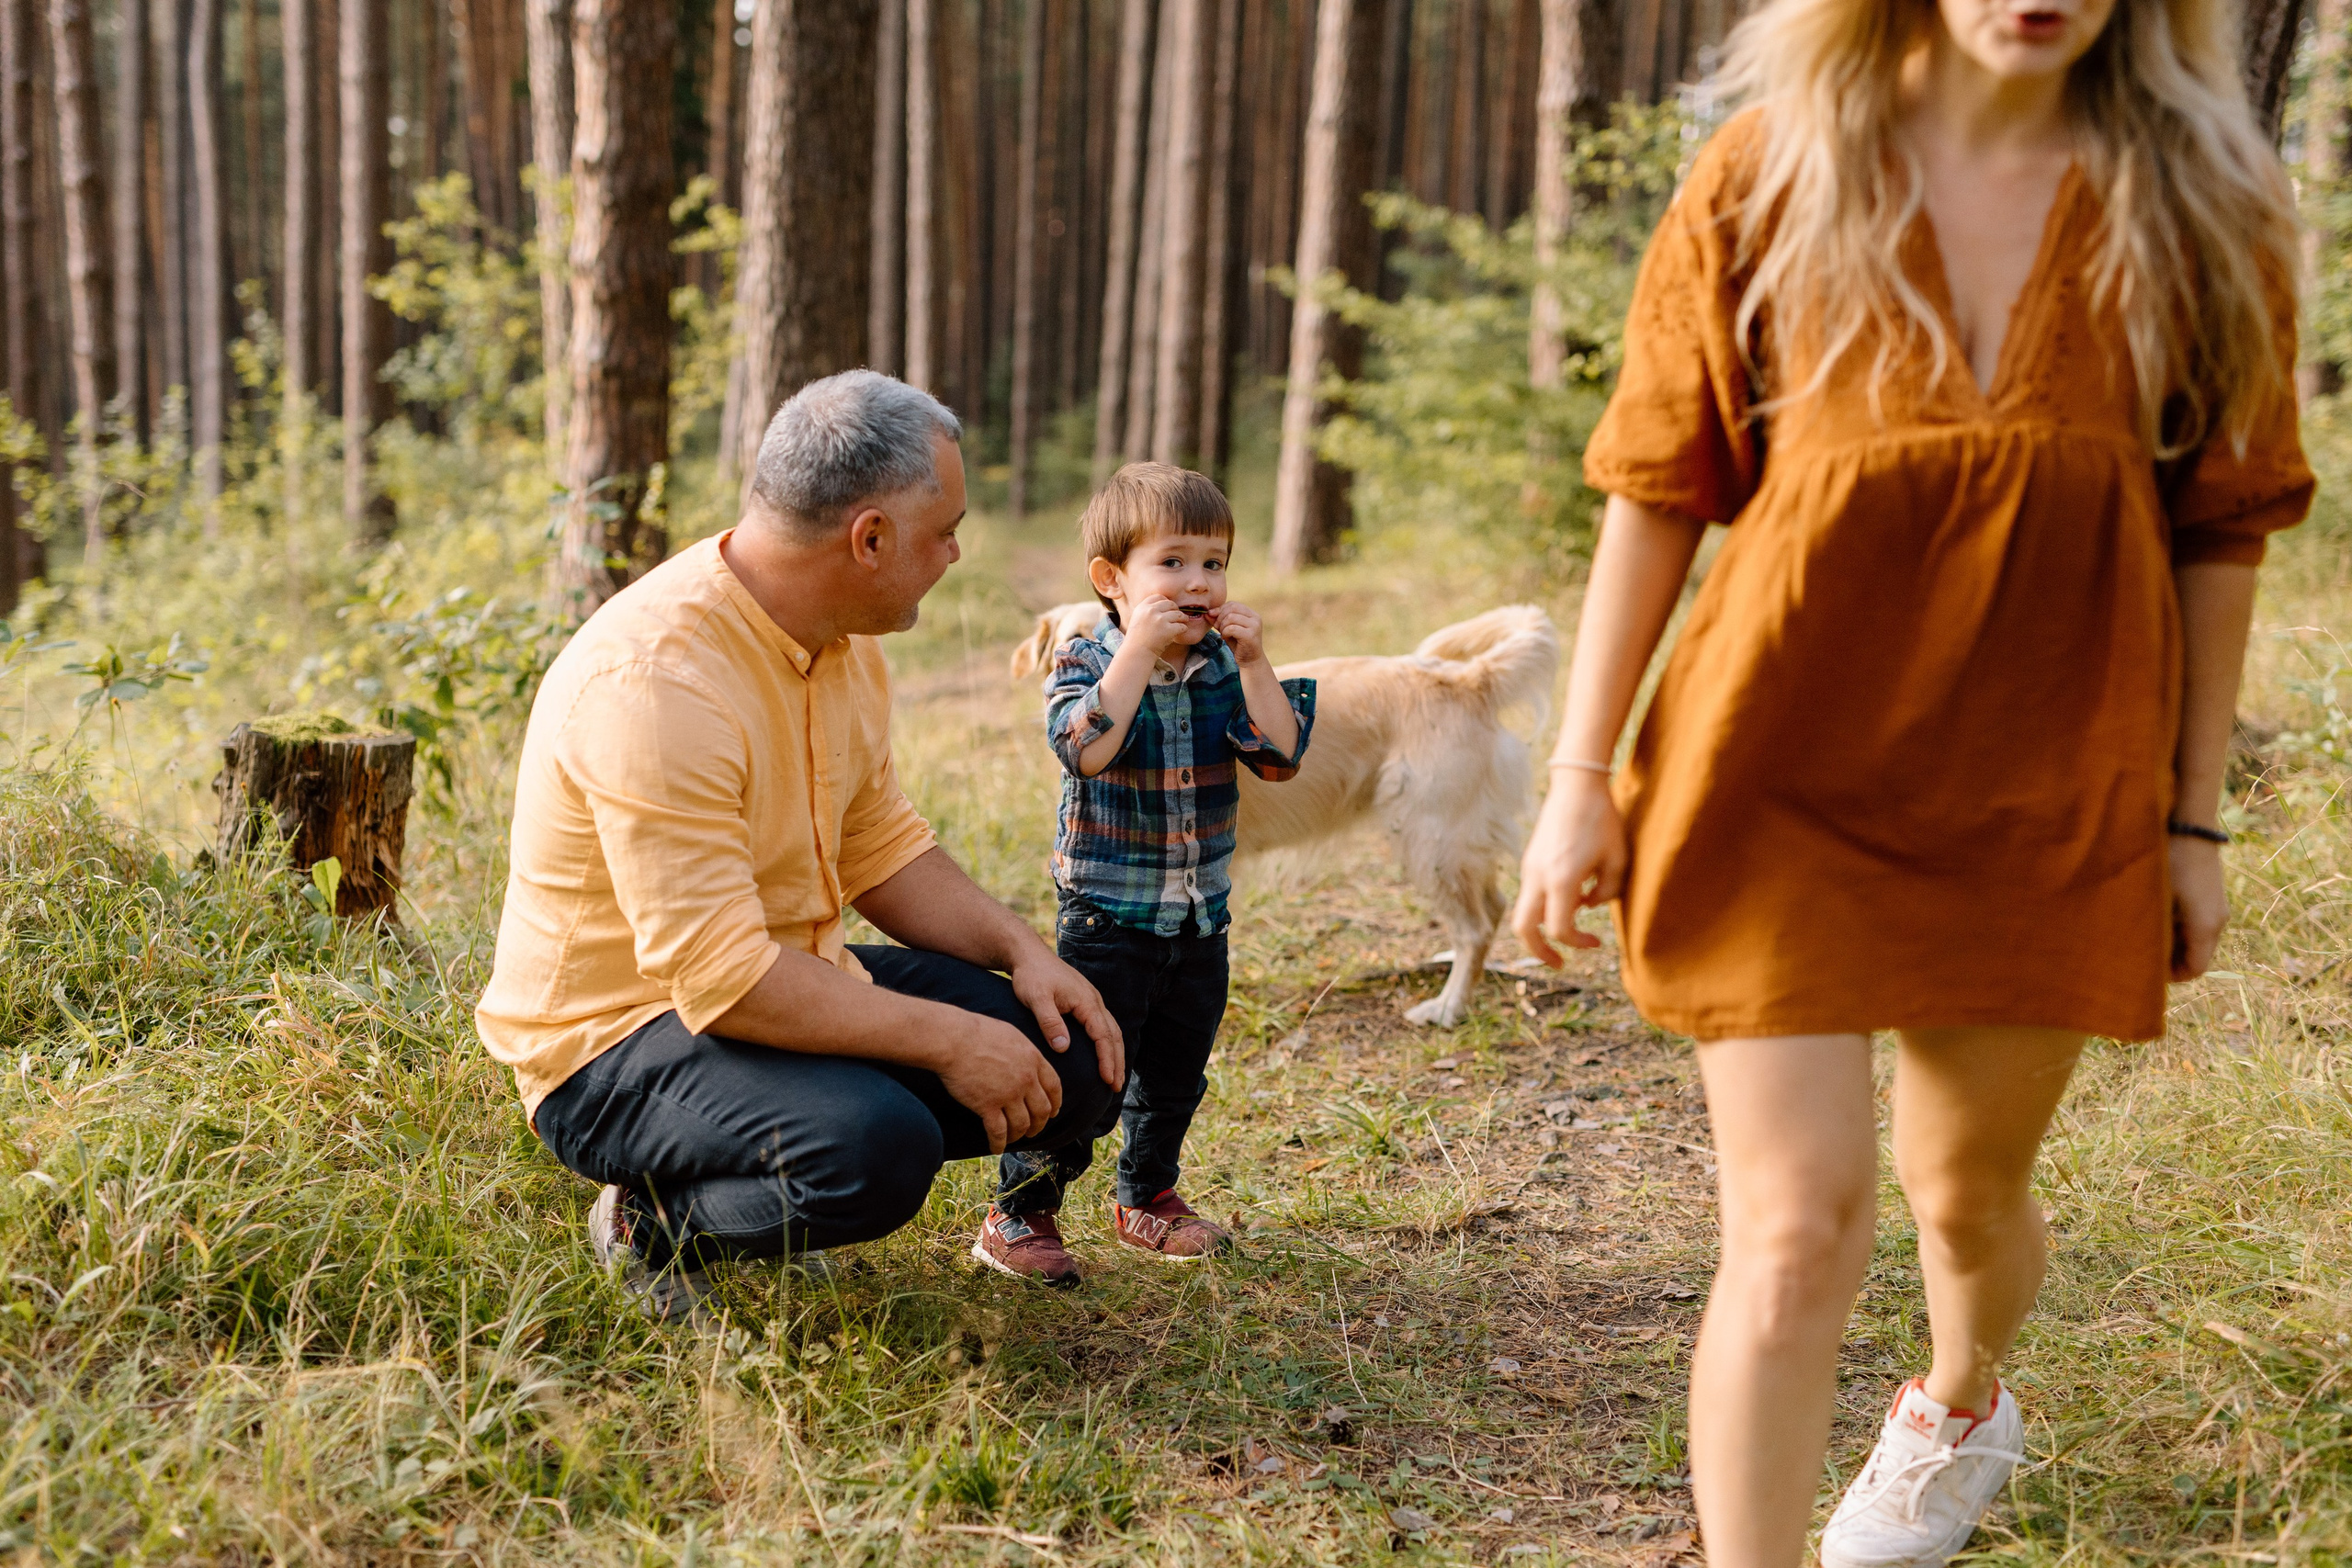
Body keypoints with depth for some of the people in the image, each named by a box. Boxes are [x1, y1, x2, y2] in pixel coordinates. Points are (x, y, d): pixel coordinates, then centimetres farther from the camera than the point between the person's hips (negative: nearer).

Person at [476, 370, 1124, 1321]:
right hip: (617, 1036, -9)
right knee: (877, 1149, -35)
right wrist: (946, 1039, -26)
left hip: (788, 982, 9)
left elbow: (879, 843, 15)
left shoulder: (841, 639, 3)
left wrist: (1019, 950, -1)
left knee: (1067, 1065, 0)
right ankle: (652, 1223, -4)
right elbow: (720, 977, -31)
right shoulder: (656, 679, -28)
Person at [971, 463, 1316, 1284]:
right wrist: (1140, 650, -29)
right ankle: (1019, 1214, 7)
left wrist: (1253, 663, -16)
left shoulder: (1223, 667, 2)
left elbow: (1280, 756, -8)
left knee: (1175, 1073, 18)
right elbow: (1088, 749, -30)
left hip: (1199, 917, 6)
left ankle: (1147, 1199, 36)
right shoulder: (1084, 662, -10)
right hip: (1107, 915, -5)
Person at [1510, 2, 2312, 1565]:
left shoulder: (2199, 205, -3)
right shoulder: (1773, 174, -7)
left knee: (1970, 1189, 19)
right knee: (1798, 1224, -8)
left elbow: (2223, 527, 3)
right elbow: (1657, 489, -3)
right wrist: (1583, 776, -2)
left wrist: (2195, 819, 6)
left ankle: (1964, 1401, 54)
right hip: (1784, 766, -2)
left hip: (2047, 791, 2)